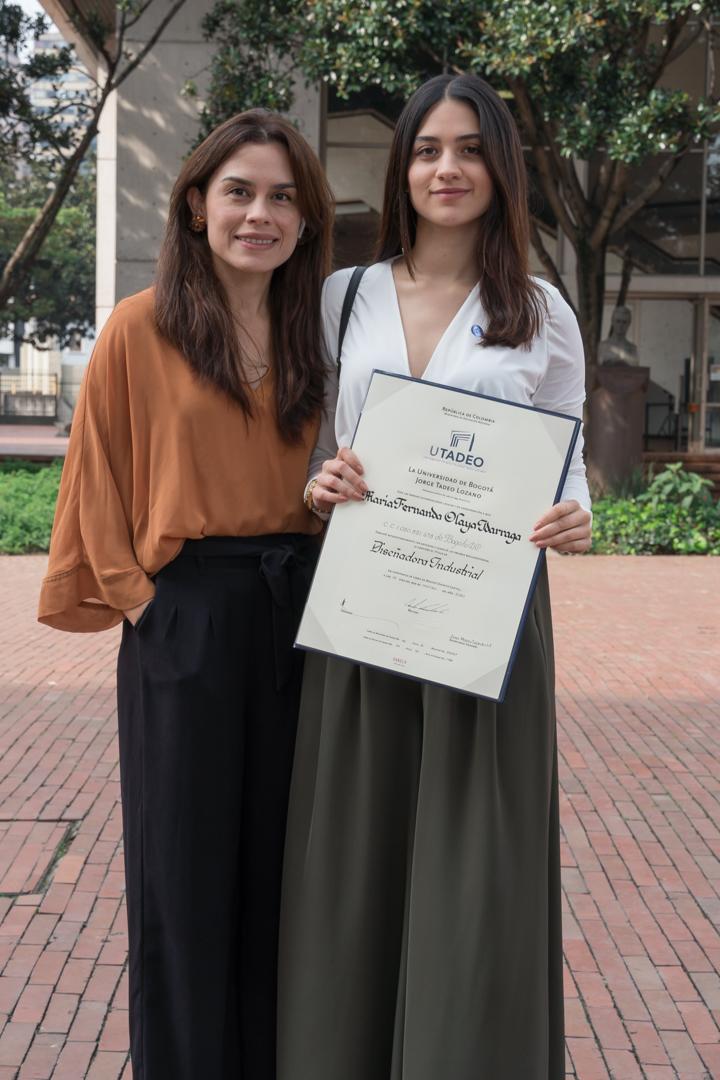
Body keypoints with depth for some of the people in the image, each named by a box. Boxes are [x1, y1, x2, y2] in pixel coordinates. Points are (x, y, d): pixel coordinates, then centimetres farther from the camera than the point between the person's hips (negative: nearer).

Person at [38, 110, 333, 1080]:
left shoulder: (312, 334, 10)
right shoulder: (142, 328, -3)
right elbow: (100, 480, -2)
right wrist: (131, 592, -8)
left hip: (296, 614, 4)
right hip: (184, 621, -4)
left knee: (277, 862, 13)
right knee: (186, 865, 7)